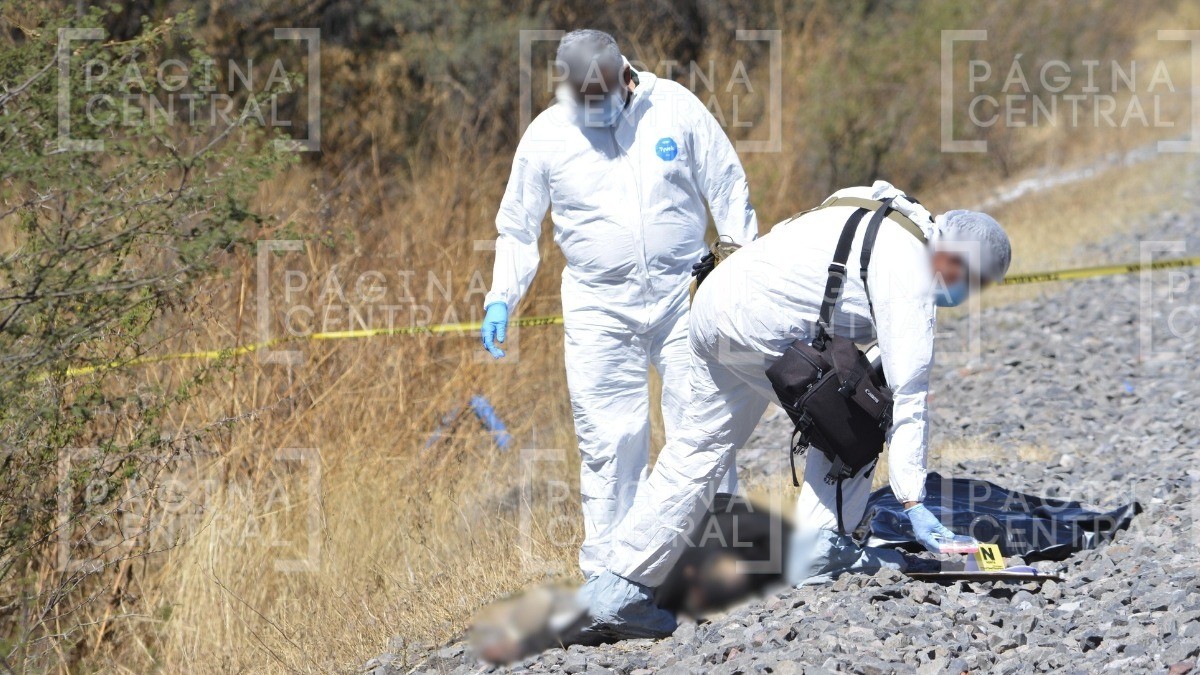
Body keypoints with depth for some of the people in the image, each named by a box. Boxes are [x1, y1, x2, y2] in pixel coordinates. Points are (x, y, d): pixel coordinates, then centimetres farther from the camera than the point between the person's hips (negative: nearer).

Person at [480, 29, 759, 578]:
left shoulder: (676, 108, -1)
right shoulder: (546, 135, 0)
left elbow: (729, 192, 7)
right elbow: (517, 230, 10)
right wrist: (500, 299, -2)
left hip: (683, 293, 0)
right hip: (599, 307, 0)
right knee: (608, 440, -1)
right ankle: (606, 568, 7)